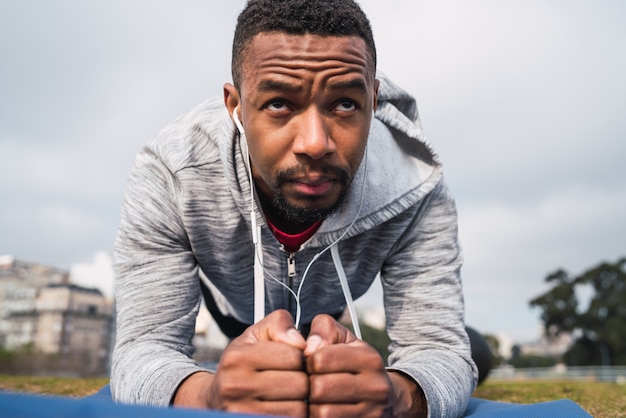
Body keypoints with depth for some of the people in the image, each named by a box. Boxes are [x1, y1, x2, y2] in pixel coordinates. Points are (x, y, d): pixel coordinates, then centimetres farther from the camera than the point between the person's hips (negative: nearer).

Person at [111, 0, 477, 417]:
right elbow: (144, 347, -40)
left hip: (331, 313, 1)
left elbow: (440, 349, -38)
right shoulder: (168, 175, -41)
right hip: (231, 308, 0)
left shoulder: (415, 185, -39)